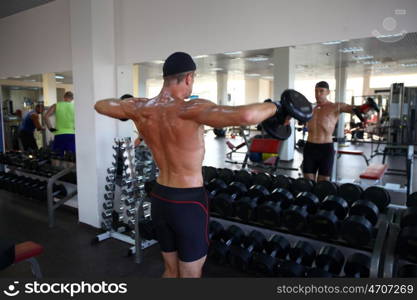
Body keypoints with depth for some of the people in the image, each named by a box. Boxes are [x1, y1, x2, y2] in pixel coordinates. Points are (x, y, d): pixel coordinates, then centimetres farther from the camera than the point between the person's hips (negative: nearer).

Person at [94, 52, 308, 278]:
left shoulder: (140, 108, -3)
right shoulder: (191, 110, -23)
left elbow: (100, 105, 15)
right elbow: (245, 116, -38)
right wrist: (273, 107, -18)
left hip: (159, 198, 7)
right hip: (188, 202, -7)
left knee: (171, 270, 26)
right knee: (190, 275, 13)